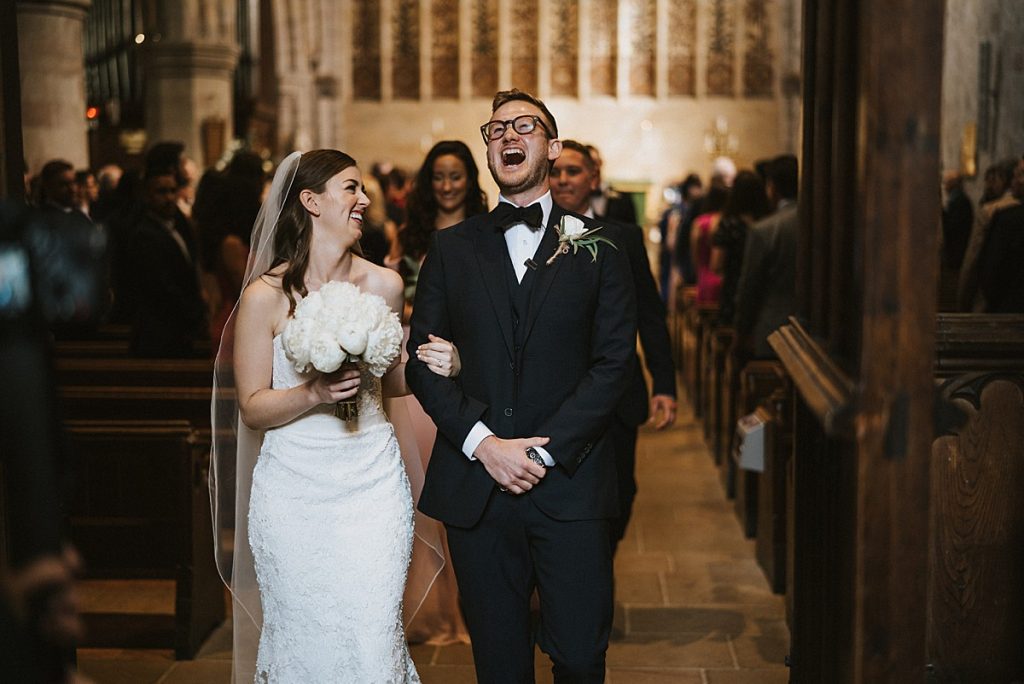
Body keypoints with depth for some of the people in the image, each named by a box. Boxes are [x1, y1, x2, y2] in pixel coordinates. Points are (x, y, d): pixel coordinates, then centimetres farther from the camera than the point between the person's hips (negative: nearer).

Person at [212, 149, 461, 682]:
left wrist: (436, 368, -3)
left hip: (374, 483, 2)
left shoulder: (384, 285, 4)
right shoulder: (266, 295, -6)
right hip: (295, 491, -2)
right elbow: (252, 408, -4)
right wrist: (313, 394, -21)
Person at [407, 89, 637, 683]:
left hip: (569, 484, -1)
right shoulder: (452, 249, 10)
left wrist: (546, 451, -12)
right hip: (475, 487, 2)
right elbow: (422, 361, 5)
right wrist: (482, 442, -10)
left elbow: (614, 362, -2)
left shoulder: (597, 247, 5)